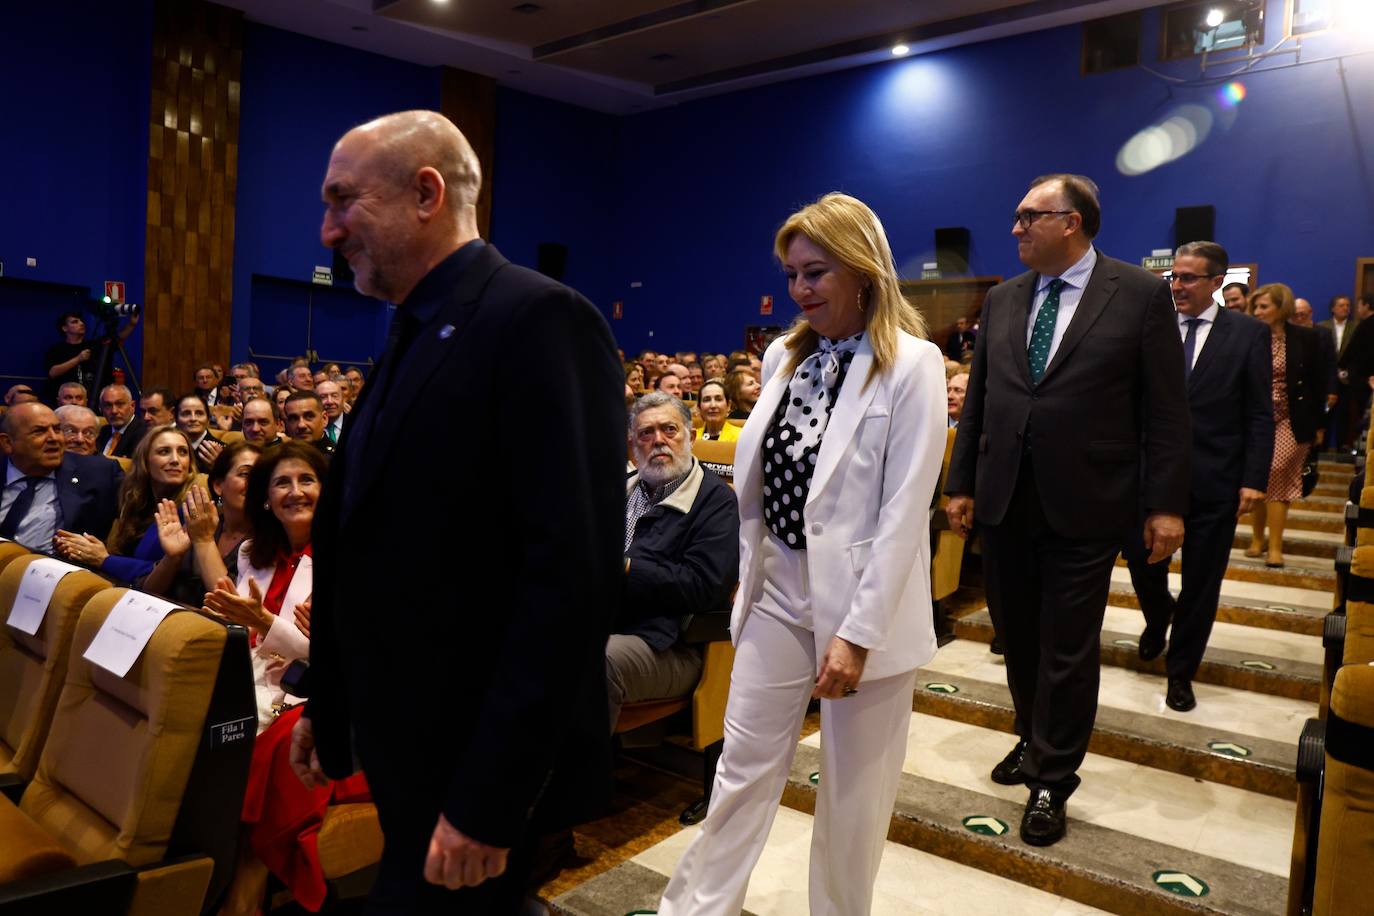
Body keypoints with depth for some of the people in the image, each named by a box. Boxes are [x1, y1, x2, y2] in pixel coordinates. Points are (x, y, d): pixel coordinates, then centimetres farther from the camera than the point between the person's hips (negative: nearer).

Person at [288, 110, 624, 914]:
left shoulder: (539, 321, -19)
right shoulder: (413, 334, 10)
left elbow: (574, 576, -26)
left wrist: (488, 798, -25)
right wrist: (331, 706, 16)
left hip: (476, 765, -9)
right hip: (407, 744, 9)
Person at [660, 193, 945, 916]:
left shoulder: (913, 364, -12)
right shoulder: (783, 357, 7)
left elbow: (903, 512, -16)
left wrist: (858, 633, -17)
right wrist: (746, 580, 9)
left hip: (863, 603, -5)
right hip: (778, 590, 5)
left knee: (854, 787, 13)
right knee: (743, 767, 14)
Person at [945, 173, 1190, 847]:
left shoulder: (1141, 294, -5)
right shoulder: (1002, 300, 8)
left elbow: (1166, 408, -6)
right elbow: (977, 399, 10)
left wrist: (1165, 504, -9)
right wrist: (961, 484, 8)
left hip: (1083, 506, -4)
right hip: (1004, 503, 5)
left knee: (1069, 651, 5)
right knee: (1017, 638, 16)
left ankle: (1052, 781, 21)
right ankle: (1034, 741, 38)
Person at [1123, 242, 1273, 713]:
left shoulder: (1248, 334, -2)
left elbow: (1260, 415, -2)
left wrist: (1254, 479, -8)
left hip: (1214, 479, -1)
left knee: (1201, 582, 7)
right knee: (1140, 557, 0)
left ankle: (1180, 671, 25)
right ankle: (1158, 614, 36)